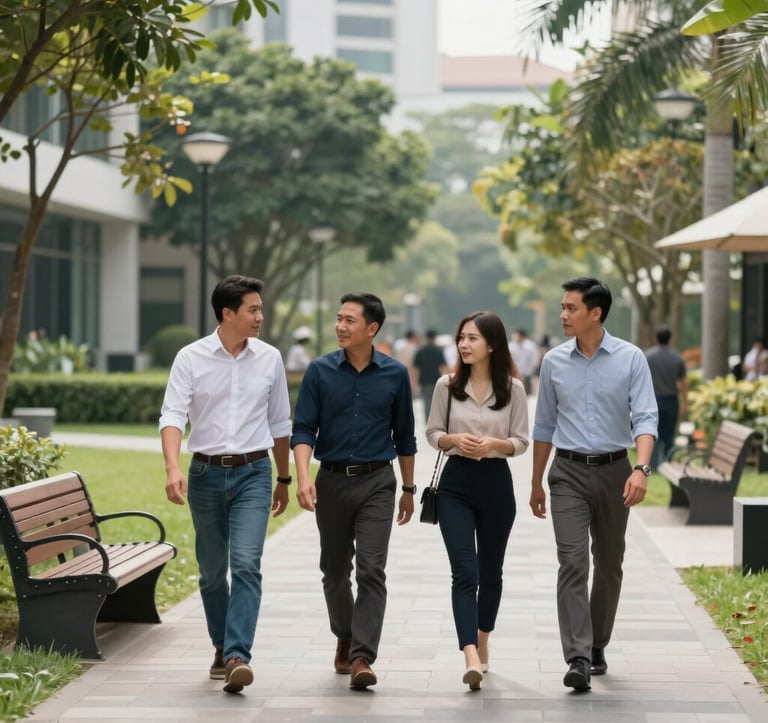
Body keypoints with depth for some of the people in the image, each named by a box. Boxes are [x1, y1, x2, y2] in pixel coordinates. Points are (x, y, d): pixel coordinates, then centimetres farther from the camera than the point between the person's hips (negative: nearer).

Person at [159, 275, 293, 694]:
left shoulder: (269, 359, 4)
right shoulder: (191, 358, -3)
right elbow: (172, 416, -12)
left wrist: (284, 479, 19)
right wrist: (173, 468, -28)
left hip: (253, 473, 0)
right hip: (206, 472, 0)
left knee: (247, 565, -15)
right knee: (211, 570, 11)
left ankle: (238, 657, -21)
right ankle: (222, 648, 28)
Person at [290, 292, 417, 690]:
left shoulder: (395, 374, 0)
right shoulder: (320, 371, -1)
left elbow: (404, 435, 9)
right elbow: (303, 429, -5)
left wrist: (408, 488, 12)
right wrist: (303, 477, -20)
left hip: (376, 482, -1)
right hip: (332, 481, 1)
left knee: (371, 571, -11)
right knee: (335, 571, 13)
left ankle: (362, 658, -13)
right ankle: (344, 638, 35)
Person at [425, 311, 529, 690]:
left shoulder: (513, 388, -3)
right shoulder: (447, 385, 0)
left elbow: (521, 441, 1)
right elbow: (432, 433, 6)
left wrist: (495, 443, -19)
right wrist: (454, 439, -15)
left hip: (496, 482, 1)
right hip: (456, 482, -1)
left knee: (490, 570, 14)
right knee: (464, 571, -13)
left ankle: (483, 642, 36)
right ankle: (471, 657, -23)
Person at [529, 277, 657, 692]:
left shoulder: (630, 359, -4)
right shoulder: (554, 362, 3)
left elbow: (645, 418, -10)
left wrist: (641, 469, -26)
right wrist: (536, 483, 16)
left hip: (613, 470, 0)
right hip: (569, 472, 0)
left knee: (608, 565, 11)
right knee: (572, 562, -13)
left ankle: (597, 647, 28)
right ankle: (578, 659, -19)